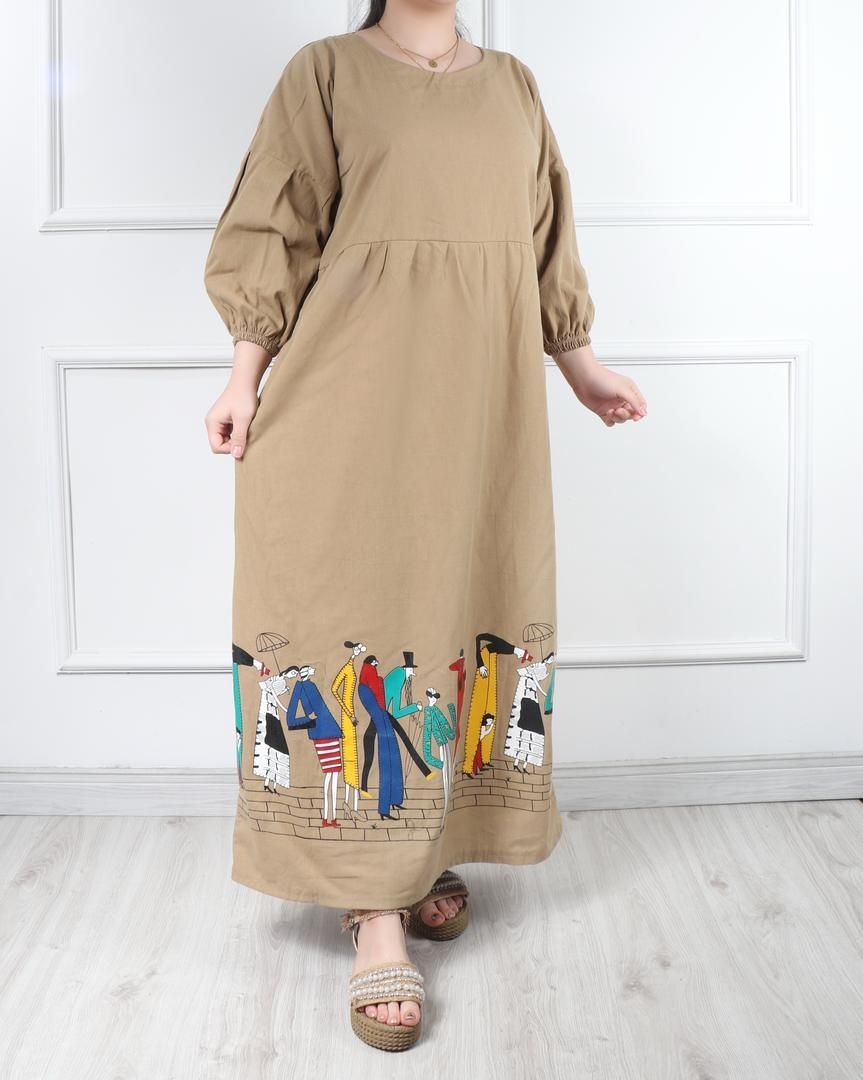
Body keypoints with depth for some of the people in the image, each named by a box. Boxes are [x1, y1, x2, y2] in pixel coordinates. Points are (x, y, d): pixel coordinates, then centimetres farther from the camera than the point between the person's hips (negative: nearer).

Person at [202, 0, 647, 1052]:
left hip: (481, 403, 5)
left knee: (463, 604, 5)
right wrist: (245, 373, -7)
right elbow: (275, 236, 1)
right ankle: (376, 909, -4)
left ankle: (421, 854, 19)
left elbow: (546, 249, 21)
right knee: (362, 613, -7)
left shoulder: (512, 85, 19)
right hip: (353, 399, -4)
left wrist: (583, 370, 21)